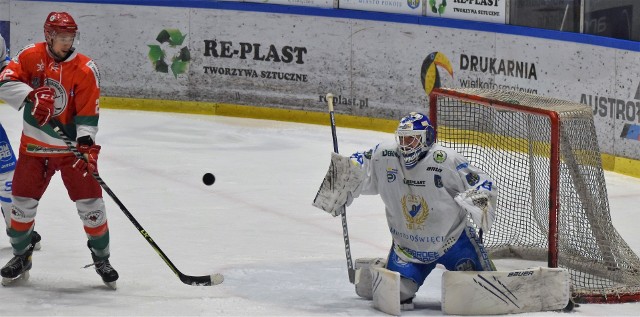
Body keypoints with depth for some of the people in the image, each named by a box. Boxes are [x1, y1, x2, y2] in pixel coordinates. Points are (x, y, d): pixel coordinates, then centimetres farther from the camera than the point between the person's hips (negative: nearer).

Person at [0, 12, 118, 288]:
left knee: (90, 202, -5)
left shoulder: (85, 70, -13)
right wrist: (31, 95, -33)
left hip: (72, 146, -2)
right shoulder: (31, 57, -8)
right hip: (34, 146, 2)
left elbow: (88, 115, -14)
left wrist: (86, 145, -27)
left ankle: (101, 258, 12)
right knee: (23, 201, 5)